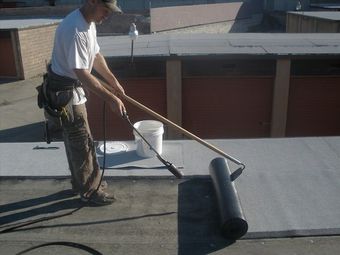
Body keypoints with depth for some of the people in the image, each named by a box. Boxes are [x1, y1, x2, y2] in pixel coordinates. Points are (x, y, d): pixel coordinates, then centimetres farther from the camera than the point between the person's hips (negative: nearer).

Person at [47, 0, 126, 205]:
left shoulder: (89, 23, 4)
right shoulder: (74, 30, -28)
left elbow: (96, 56, 16)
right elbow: (82, 74, -30)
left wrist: (114, 82, 17)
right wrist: (110, 98, -28)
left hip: (74, 88, 10)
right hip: (65, 91, -10)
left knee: (75, 140, 19)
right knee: (82, 143, 0)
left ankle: (81, 183, 35)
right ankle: (90, 190, 15)